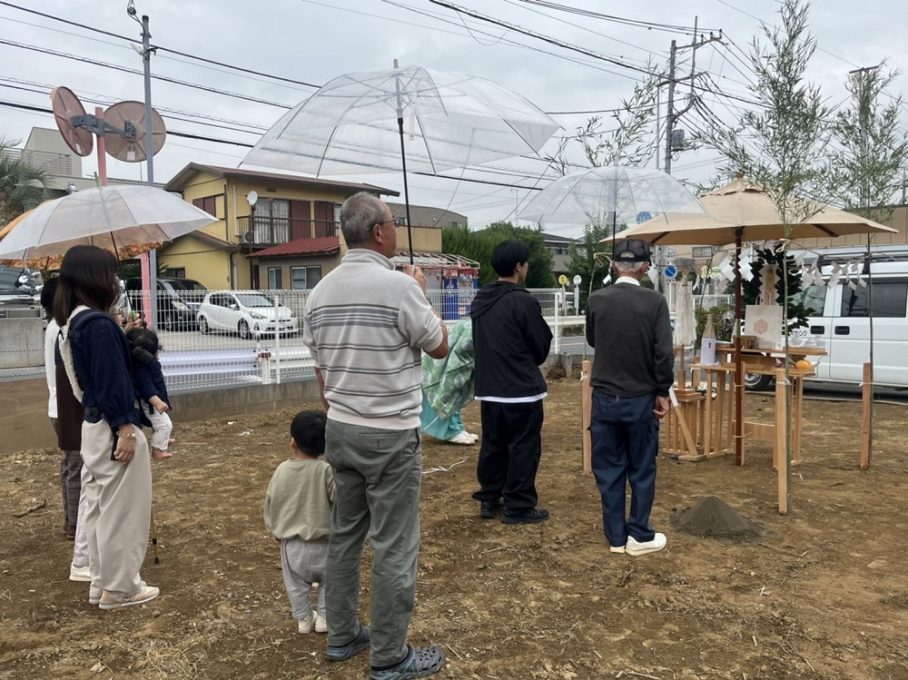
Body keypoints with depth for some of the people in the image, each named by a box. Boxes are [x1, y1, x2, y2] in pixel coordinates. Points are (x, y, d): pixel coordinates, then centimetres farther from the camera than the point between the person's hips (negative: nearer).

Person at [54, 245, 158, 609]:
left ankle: (102, 584, 28)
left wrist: (124, 338, 12)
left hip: (92, 425, 10)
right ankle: (119, 588, 14)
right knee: (121, 510, 2)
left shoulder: (70, 323, 10)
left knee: (98, 507, 17)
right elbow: (112, 379, -21)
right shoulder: (98, 324, -20)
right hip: (111, 427, -10)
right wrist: (125, 428, -19)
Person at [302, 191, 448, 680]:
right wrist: (421, 293, 9)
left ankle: (341, 636, 31)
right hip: (391, 435, -7)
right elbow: (440, 347, -3)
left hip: (339, 430, 7)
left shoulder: (320, 291, 5)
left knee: (345, 534, 18)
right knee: (394, 547, 4)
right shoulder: (399, 285, -16)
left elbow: (320, 367, 11)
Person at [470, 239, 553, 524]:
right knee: (523, 448, 4)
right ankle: (518, 507, 10)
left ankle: (489, 500, 25)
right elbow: (543, 344, -7)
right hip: (522, 388, -7)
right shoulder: (523, 301, -16)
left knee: (492, 445, 16)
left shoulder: (479, 300, 6)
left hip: (488, 387, 7)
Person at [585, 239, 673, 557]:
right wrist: (662, 392, 0)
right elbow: (664, 352, -11)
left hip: (605, 398, 2)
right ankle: (639, 536, 19)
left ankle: (615, 536, 18)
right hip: (641, 399, -1)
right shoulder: (655, 301, -10)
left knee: (609, 470, 10)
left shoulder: (596, 300, -4)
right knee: (642, 470, 11)